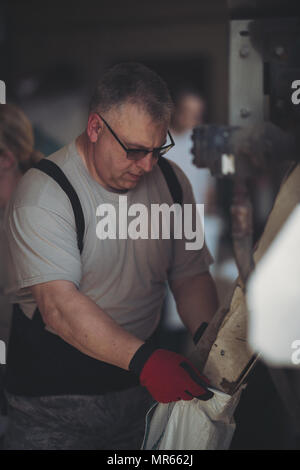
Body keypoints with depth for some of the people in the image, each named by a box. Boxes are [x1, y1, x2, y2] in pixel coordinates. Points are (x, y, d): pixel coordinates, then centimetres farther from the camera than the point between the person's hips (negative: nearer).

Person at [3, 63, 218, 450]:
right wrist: (145, 360, -38)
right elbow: (58, 305, -28)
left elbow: (191, 276, 9)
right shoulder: (43, 192, -18)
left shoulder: (171, 182, 3)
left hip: (139, 389, 5)